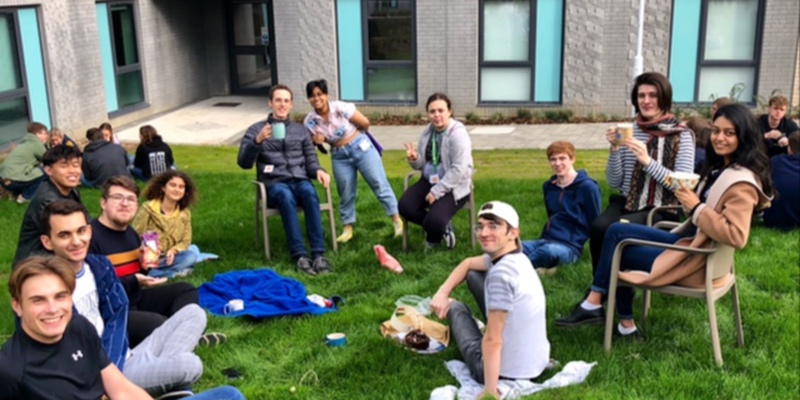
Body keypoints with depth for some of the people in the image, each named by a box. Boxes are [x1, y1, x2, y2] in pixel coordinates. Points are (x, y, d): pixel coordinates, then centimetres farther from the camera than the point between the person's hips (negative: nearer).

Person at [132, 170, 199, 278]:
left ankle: (152, 275, -28)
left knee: (191, 256, -27)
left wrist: (173, 251, -19)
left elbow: (186, 240, 2)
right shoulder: (148, 208, -9)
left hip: (168, 259, 4)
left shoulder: (185, 213, 3)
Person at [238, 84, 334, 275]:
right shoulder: (256, 129, 10)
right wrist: (257, 141, -18)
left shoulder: (300, 130, 19)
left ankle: (318, 254, -38)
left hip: (300, 180, 2)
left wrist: (318, 170, -8)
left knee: (309, 192, -34)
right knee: (286, 196, -38)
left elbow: (311, 159, 16)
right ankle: (300, 255, -39)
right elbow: (244, 163, 0)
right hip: (274, 184, -2)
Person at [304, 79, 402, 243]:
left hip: (361, 147, -3)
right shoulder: (309, 121, -8)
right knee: (345, 193, 7)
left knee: (379, 184, -2)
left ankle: (397, 220, 6)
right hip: (339, 156, 3)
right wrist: (317, 141, -15)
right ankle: (348, 228, 19)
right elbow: (313, 142, 9)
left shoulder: (340, 108, -18)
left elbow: (365, 123, -10)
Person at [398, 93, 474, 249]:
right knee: (405, 207, -17)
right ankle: (440, 228, 6)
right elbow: (424, 165, 12)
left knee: (434, 220, -28)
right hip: (430, 181, 7)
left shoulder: (458, 134, -17)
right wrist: (414, 160, -13)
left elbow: (458, 170, -22)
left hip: (454, 187, -7)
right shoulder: (427, 132, 6)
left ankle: (433, 239, 12)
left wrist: (436, 191, -23)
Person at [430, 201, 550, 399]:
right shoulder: (516, 257, 0)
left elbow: (492, 341, -26)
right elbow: (468, 264, 17)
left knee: (455, 307, 19)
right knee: (473, 276, 13)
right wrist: (443, 292, 2)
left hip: (507, 373, -7)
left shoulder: (500, 273, -28)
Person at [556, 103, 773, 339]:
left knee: (617, 250, -4)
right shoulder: (720, 167, 9)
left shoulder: (741, 183, -21)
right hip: (691, 241, 10)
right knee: (617, 232, 1)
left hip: (697, 260, -10)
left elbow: (736, 237, -30)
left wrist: (696, 207, -23)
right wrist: (689, 200, -2)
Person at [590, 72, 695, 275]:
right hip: (626, 203, 4)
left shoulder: (681, 135, -2)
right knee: (599, 226, -28)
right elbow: (614, 183, 9)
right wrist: (615, 149, -7)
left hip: (661, 210, -3)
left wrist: (648, 161, -21)